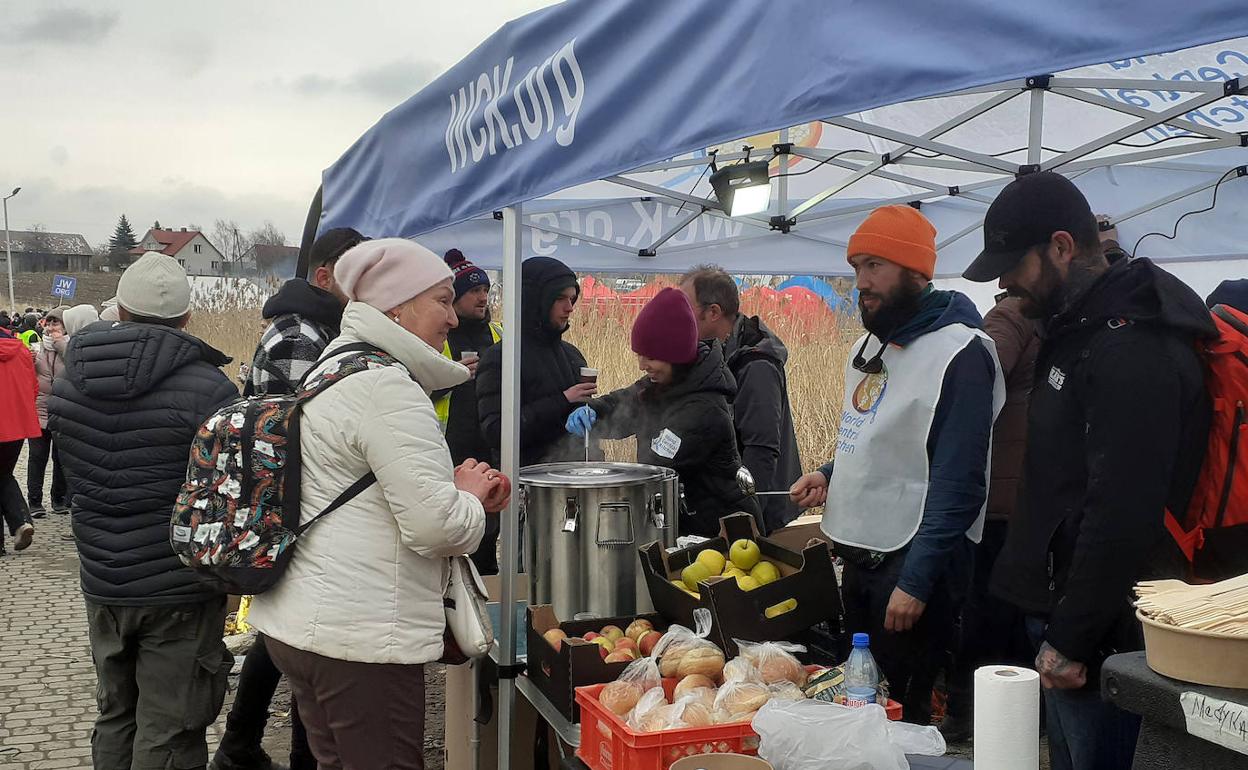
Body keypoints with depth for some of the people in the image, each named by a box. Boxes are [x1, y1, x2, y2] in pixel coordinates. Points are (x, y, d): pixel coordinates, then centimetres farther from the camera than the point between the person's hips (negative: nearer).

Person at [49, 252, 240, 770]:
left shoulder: (67, 385, 0)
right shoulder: (208, 388, -18)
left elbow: (75, 476, 11)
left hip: (101, 583, 5)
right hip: (181, 590, -5)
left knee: (115, 716, 21)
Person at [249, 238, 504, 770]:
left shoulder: (330, 369, 15)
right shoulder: (389, 388, -17)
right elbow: (435, 525, -23)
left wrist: (458, 490, 11)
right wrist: (470, 496, -1)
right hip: (360, 638, -10)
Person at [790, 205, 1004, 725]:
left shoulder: (959, 353, -16)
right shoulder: (868, 347, 12)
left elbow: (958, 484, -19)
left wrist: (916, 581, -21)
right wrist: (830, 476, 4)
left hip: (916, 563, -8)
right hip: (858, 554, 8)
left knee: (904, 711, 2)